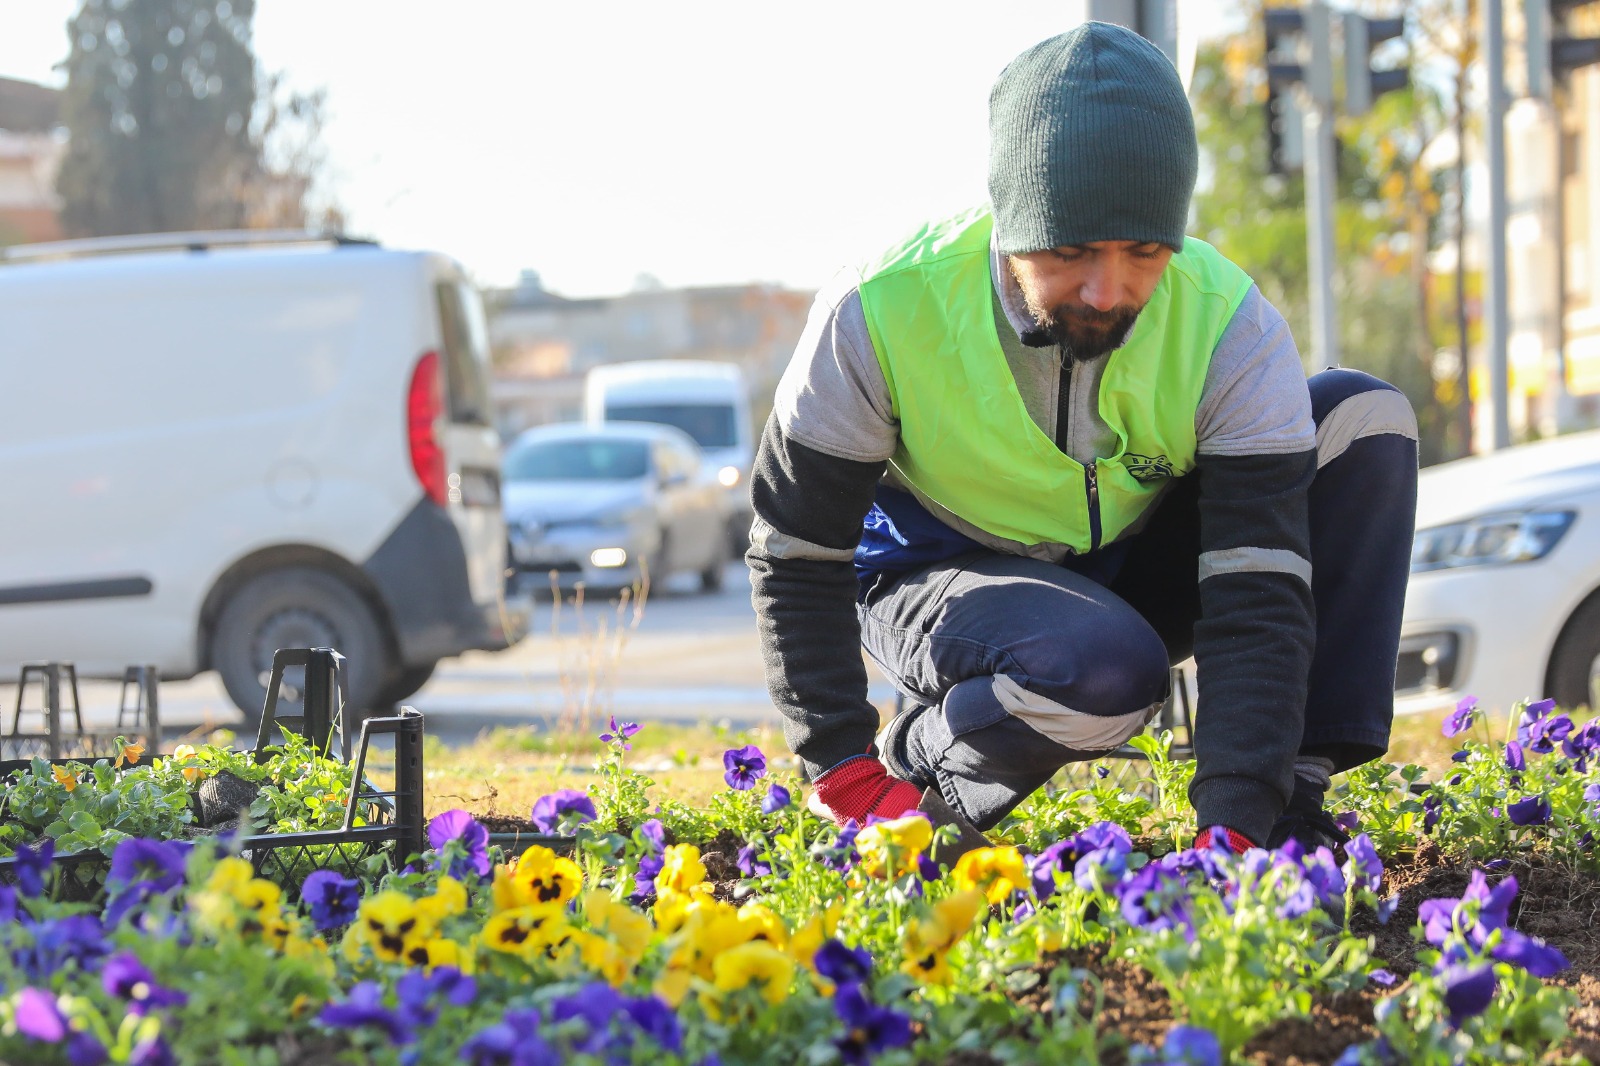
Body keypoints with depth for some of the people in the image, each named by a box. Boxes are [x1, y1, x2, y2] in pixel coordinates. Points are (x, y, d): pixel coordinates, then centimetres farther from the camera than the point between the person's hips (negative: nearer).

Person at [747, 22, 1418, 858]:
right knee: (1103, 672, -39)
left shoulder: (1230, 328, -23)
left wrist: (1234, 827, -37)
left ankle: (1294, 792, -16)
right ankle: (919, 761, -6)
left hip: (1134, 569, 4)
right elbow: (795, 553, -16)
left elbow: (1259, 588, -27)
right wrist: (849, 777, -22)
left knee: (1364, 417, -17)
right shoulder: (882, 314, -27)